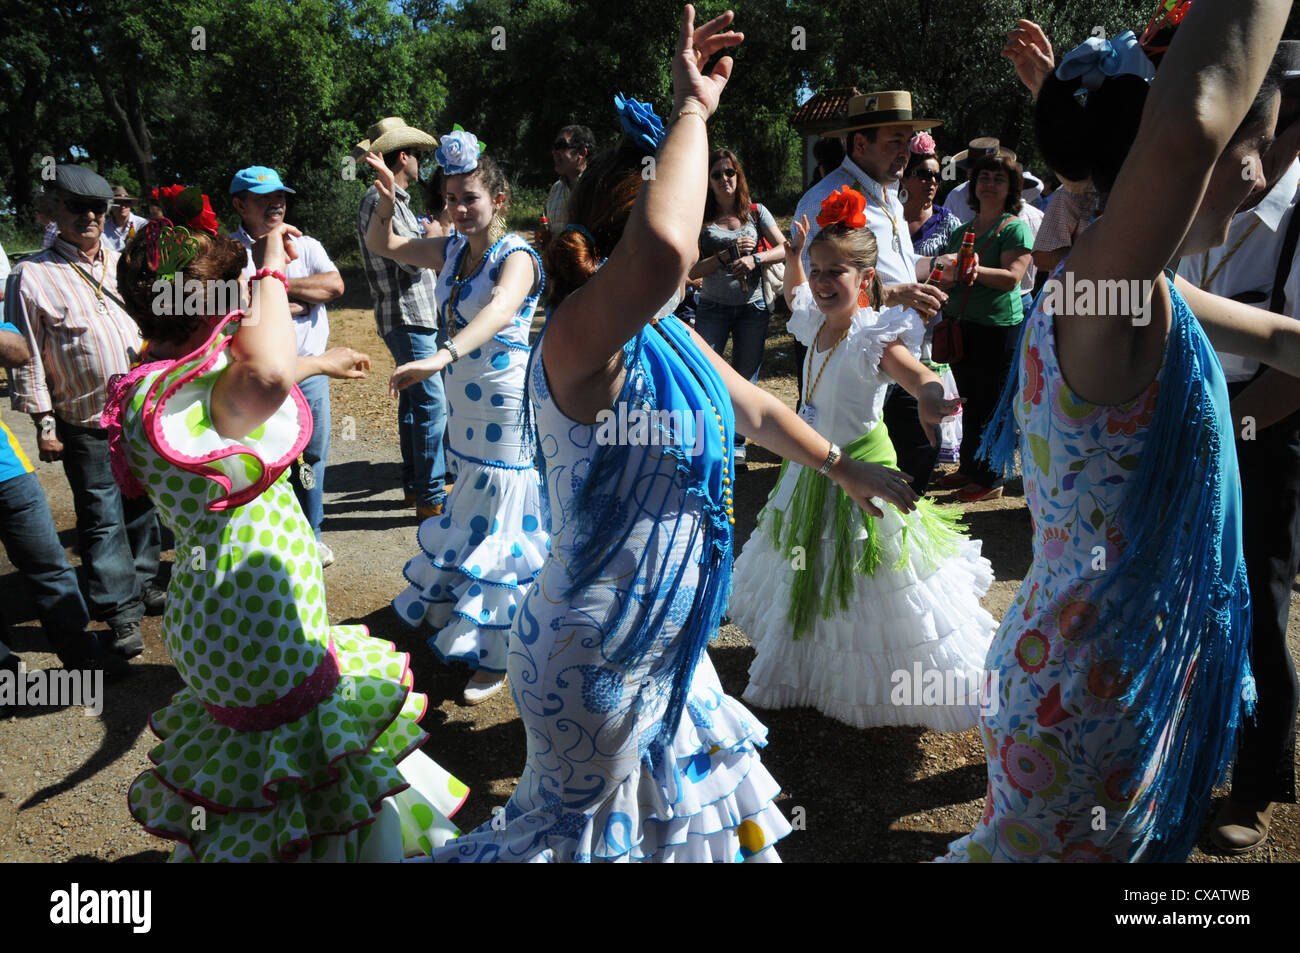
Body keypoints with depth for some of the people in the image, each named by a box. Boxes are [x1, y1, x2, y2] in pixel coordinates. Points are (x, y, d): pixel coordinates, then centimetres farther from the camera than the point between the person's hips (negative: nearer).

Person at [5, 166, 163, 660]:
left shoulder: (123, 262, 9)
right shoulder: (32, 275, -5)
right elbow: (26, 357, -5)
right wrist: (44, 424, -8)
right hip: (86, 426, -4)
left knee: (143, 508, 15)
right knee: (102, 519, 2)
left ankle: (143, 582, 33)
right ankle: (122, 612, 10)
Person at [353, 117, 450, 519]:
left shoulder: (394, 200, 17)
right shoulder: (381, 201, -15)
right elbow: (415, 260, -19)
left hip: (417, 314, 11)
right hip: (407, 316, -11)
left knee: (414, 399, 15)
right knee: (431, 403, -10)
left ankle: (416, 484, 25)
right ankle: (431, 497, -6)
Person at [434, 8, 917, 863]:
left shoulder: (670, 336, 2)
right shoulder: (582, 341, -27)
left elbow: (756, 409, 17)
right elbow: (664, 253, -49)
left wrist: (848, 470, 26)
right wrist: (692, 111, -34)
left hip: (663, 647, 8)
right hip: (595, 664, -8)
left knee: (686, 803, 29)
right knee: (589, 826, 17)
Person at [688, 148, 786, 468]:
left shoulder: (756, 212, 5)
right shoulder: (702, 218, 1)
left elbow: (784, 249, 0)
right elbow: (692, 270, -6)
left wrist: (755, 258, -17)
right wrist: (729, 254, -15)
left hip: (752, 307, 1)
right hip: (713, 307, -1)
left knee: (745, 378, 7)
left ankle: (737, 443, 20)